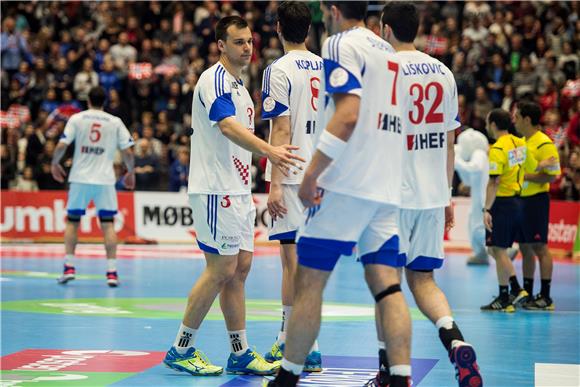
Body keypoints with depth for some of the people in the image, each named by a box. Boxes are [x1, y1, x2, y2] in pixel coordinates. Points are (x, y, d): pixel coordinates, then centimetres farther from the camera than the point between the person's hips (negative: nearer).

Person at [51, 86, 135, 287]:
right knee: (108, 224, 3)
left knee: (72, 221, 12)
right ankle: (112, 272, -3)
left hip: (80, 178, 0)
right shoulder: (115, 122, 2)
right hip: (105, 179, 0)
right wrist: (131, 172, 14)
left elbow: (61, 146, -7)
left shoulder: (76, 119, 0)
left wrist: (54, 163, 11)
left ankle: (69, 267, 5)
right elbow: (127, 152, -2)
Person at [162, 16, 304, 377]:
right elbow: (228, 127, -30)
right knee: (221, 270, -7)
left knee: (239, 268, 9)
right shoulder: (214, 80, -13)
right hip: (215, 190, -9)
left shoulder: (239, 85, 18)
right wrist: (269, 150, -45)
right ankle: (181, 350, 3)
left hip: (236, 191, 9)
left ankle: (241, 354, 14)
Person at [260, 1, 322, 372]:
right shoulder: (326, 68, 10)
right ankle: (287, 338, 22)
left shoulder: (279, 70, -8)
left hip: (291, 176, -6)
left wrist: (275, 184, -14)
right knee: (295, 258, 14)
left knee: (295, 260, -5)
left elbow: (281, 130, -14)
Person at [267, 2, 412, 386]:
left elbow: (348, 115, -18)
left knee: (309, 281, 0)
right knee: (387, 285, 2)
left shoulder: (341, 44, -6)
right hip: (387, 189, 8)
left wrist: (312, 173, -17)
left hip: (345, 184, -8)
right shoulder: (389, 51, 20)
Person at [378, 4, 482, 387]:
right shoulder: (444, 73, 9)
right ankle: (457, 341, -11)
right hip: (433, 195, 5)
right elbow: (449, 141, 13)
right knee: (422, 278, 13)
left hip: (393, 194, -5)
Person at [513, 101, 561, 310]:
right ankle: (526, 294, 19)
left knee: (539, 248, -6)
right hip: (520, 199, 8)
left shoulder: (544, 144, -13)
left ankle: (545, 297, -2)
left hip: (536, 200, -8)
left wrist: (525, 176, -18)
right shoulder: (521, 142, 13)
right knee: (525, 249, 12)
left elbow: (552, 175, -17)